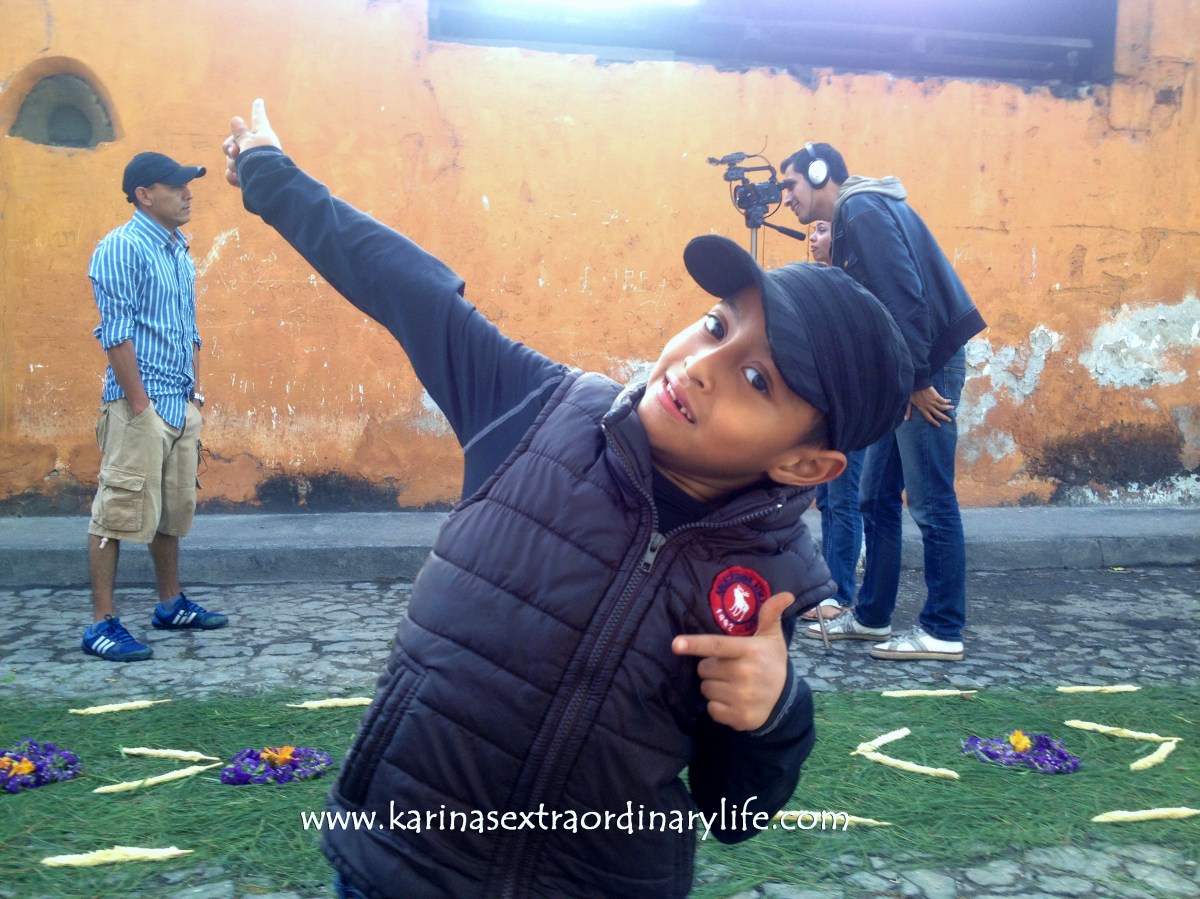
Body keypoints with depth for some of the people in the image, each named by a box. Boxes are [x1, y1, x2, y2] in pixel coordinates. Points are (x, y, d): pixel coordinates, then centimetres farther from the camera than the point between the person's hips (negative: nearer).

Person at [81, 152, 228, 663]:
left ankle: (170, 604, 27)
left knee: (174, 509, 15)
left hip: (181, 405, 8)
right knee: (119, 510, -6)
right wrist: (140, 405, -17)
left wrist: (194, 395, 15)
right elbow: (116, 332, -15)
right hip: (139, 404, -8)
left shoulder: (180, 252, 16)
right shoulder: (122, 248, -9)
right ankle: (102, 624, -1)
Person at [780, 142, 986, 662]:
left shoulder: (864, 211, -12)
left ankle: (943, 633, 3)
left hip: (927, 366, -10)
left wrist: (919, 380, -19)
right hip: (903, 373, 10)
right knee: (877, 498, 13)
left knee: (931, 502, -5)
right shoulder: (852, 219, 19)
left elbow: (905, 296, -21)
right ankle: (871, 617, 22)